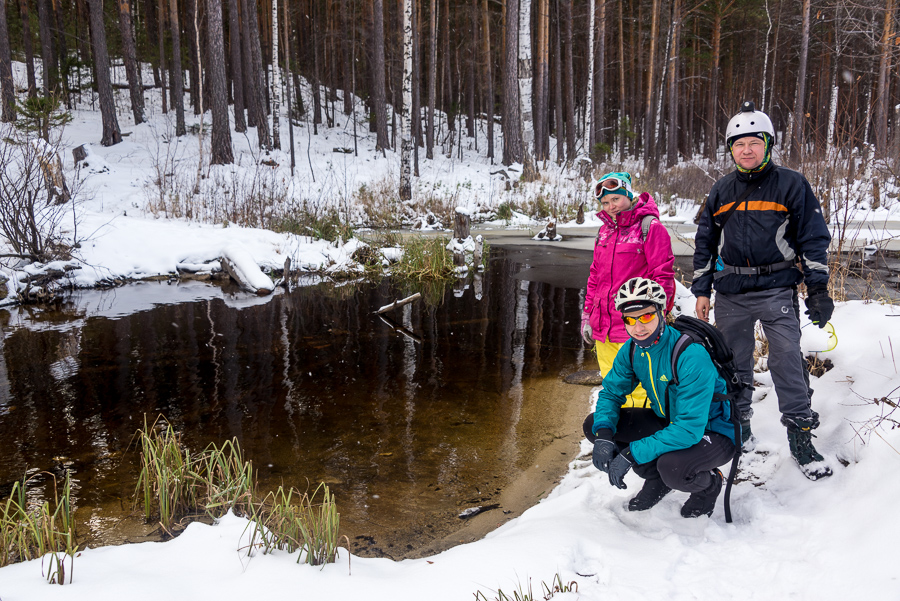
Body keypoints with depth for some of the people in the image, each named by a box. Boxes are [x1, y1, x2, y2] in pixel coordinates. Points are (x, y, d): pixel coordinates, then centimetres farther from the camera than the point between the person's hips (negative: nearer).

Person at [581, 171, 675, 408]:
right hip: (602, 328, 7)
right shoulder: (605, 230, 15)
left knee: (636, 392, -5)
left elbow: (662, 276, -8)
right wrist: (587, 315, 16)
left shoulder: (650, 227, -6)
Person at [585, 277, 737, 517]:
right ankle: (657, 479, 10)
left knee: (671, 467, -38)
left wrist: (631, 454, -36)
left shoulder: (691, 356, -32)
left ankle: (708, 483, 1)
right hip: (668, 421, 7)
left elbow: (689, 429, -35)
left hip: (711, 431, -6)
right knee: (593, 424, -7)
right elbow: (610, 392, 0)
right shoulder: (631, 349, -10)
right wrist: (603, 435, -21)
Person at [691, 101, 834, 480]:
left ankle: (801, 437, 2)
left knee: (787, 361, -8)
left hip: (777, 290, -3)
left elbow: (814, 237, 1)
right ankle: (737, 428, 25)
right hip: (731, 295, 3)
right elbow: (705, 242, 14)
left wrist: (818, 288, -4)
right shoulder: (722, 191, 10)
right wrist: (701, 290, 10)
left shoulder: (791, 185, 0)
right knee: (733, 363, 10)